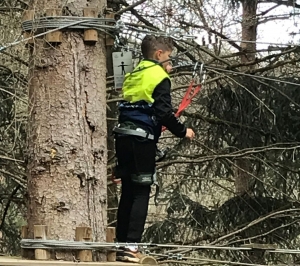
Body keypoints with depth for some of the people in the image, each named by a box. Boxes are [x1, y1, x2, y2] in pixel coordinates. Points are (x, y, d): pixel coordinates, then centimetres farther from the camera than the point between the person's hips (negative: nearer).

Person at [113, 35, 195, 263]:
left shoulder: (133, 76, 18)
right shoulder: (160, 77, -6)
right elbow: (164, 112, -15)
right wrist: (183, 131, -4)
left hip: (123, 136, 7)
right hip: (142, 140, -7)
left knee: (128, 192, 12)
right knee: (141, 193, -5)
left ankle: (121, 245, 13)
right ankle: (132, 246, -12)